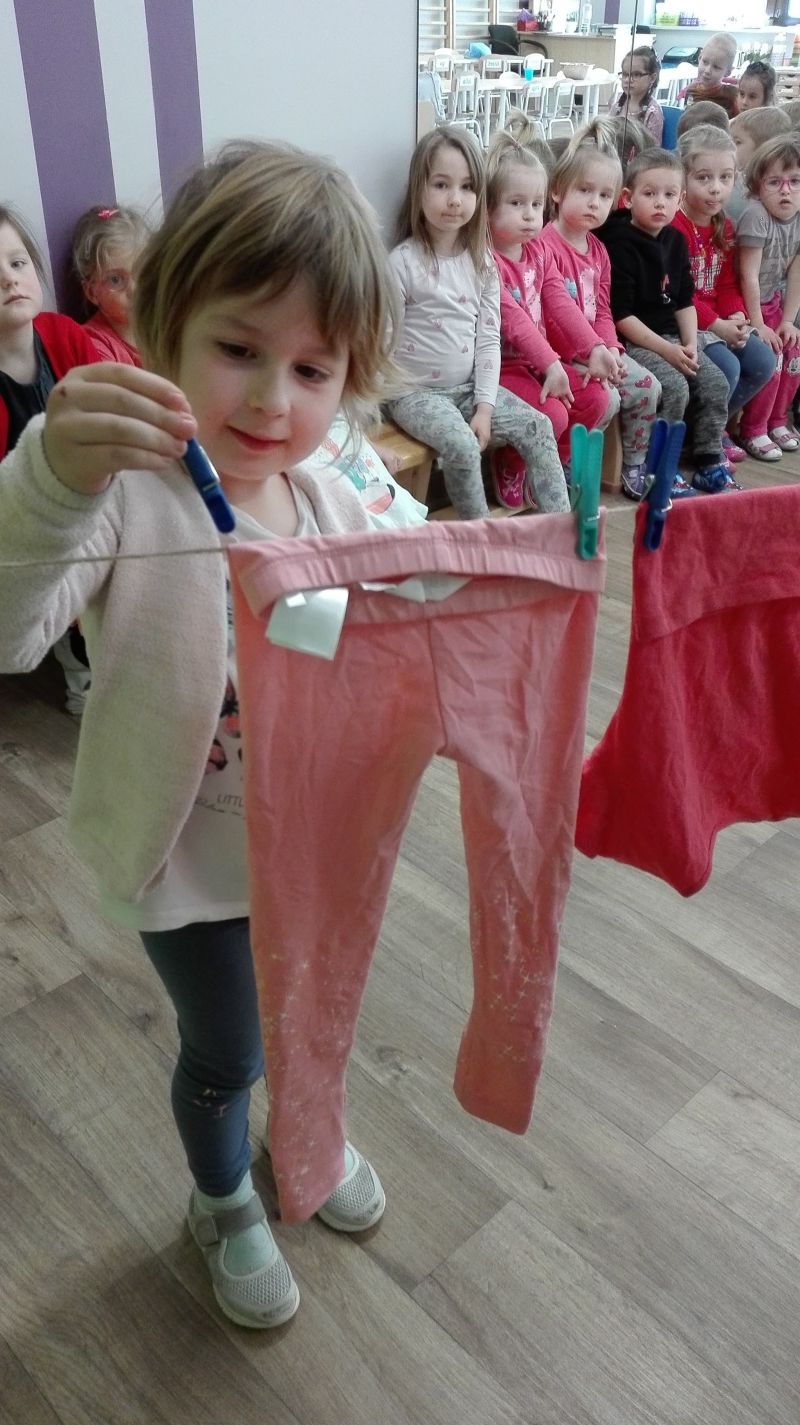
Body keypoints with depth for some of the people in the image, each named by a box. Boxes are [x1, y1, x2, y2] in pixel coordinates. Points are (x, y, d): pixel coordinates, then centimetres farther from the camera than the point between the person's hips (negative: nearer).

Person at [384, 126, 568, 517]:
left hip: (468, 385, 6)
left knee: (538, 427, -7)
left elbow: (489, 340, 3)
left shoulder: (482, 261, 5)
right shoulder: (403, 261, -11)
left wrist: (484, 408, -6)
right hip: (415, 391, -6)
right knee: (462, 446, -30)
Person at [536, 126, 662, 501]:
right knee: (607, 396, -24)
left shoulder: (598, 250, 14)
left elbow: (602, 310, 11)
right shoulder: (545, 245, -14)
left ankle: (635, 470, 14)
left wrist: (610, 349, -8)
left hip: (597, 350, 8)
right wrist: (592, 350, -27)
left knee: (647, 387, 2)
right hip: (562, 352, -8)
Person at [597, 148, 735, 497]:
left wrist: (690, 344, -2)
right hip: (632, 341, -7)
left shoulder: (675, 240, 10)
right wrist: (666, 350, -18)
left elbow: (684, 301, 14)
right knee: (675, 389, -25)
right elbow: (620, 315, -16)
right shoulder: (619, 244, -12)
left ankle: (709, 462, 9)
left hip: (670, 337, 8)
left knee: (716, 384, -5)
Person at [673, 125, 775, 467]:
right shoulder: (673, 226, -17)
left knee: (763, 362, 2)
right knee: (727, 366, -24)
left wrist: (736, 316, -6)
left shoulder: (723, 226, 11)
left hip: (720, 322, 9)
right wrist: (715, 324, -20)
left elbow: (727, 284, 14)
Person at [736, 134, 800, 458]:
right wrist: (757, 325, -19)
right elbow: (749, 276, -22)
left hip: (772, 303, 7)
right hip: (745, 305, -7)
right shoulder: (755, 216, -23)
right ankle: (753, 431, -1)